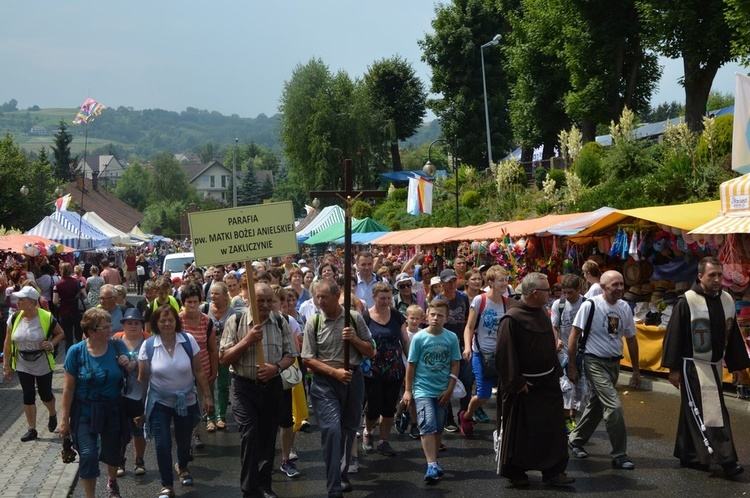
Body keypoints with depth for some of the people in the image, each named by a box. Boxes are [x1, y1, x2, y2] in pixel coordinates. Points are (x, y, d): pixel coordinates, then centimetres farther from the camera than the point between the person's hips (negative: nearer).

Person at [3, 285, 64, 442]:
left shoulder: (46, 317, -16)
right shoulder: (14, 318, -7)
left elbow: (60, 333, 1)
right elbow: (8, 343, 0)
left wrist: (52, 343, -19)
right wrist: (6, 365, 1)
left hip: (43, 364, -2)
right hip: (23, 365, 2)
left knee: (45, 394, 10)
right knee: (28, 396, 5)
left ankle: (53, 415, 42)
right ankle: (32, 430, 16)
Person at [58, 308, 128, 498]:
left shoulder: (116, 346, -6)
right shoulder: (76, 351, -12)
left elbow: (136, 367, 9)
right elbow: (69, 388, -8)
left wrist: (129, 363, -15)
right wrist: (64, 419, -6)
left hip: (112, 410, 3)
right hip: (85, 411, -3)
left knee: (113, 452, 17)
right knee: (88, 455, -12)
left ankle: (112, 482, 49)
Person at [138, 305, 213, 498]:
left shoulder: (188, 341, -10)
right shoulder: (148, 346, -11)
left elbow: (199, 372, -4)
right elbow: (142, 379, -3)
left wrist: (207, 396, -4)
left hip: (187, 400, 1)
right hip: (160, 402, -1)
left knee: (184, 441, 15)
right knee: (162, 444, -8)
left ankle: (182, 468, 48)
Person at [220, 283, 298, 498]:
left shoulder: (280, 322, 1)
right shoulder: (236, 321, -7)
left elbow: (290, 354, 6)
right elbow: (224, 358, -9)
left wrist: (276, 367, -15)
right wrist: (248, 340, -21)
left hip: (272, 386, 3)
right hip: (244, 386, -3)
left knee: (268, 436, 11)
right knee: (250, 435, -12)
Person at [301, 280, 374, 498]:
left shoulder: (354, 318, -1)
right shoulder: (313, 323, -4)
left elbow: (370, 352, 5)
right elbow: (308, 359, -4)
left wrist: (354, 339, -14)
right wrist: (335, 372, -13)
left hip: (353, 378, 3)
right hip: (325, 382, -2)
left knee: (348, 430, 14)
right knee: (331, 429, -15)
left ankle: (342, 474, 35)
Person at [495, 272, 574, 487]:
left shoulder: (543, 313, 5)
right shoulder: (512, 318, -20)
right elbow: (504, 354, -20)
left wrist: (555, 372, 12)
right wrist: (516, 383, -18)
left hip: (547, 382, 7)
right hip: (524, 386, -7)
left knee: (552, 428, 8)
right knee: (519, 431, 6)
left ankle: (553, 471, 16)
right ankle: (514, 472, 20)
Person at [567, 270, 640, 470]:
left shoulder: (625, 308, 3)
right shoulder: (590, 305, -14)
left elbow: (631, 339, 13)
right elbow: (574, 336, -10)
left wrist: (636, 370, 15)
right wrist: (572, 366, -10)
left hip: (614, 363, 7)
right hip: (595, 363, -7)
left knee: (596, 405, 16)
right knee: (614, 407, -13)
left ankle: (576, 440, 35)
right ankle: (619, 455, -2)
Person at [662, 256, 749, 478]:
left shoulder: (727, 300, 3)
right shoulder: (687, 301, -15)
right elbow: (674, 336, -12)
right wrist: (673, 368, -12)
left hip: (714, 366, 6)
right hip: (693, 365, -6)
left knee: (695, 411, 14)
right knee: (708, 411, -10)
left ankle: (688, 456, 24)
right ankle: (725, 459, -11)